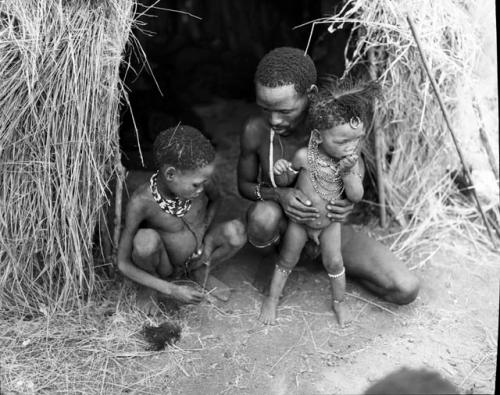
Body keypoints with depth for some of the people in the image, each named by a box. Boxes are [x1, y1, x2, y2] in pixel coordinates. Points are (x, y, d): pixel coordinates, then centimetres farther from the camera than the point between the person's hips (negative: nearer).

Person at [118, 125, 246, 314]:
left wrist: (209, 237, -10)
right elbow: (123, 264, -24)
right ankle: (147, 286, 0)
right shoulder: (141, 202, -32)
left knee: (236, 231, -23)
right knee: (146, 238, -36)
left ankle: (199, 271, 9)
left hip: (197, 256, 4)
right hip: (164, 265, -3)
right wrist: (172, 290, -30)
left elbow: (215, 199, 6)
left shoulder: (197, 180, -22)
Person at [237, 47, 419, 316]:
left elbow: (357, 175, -5)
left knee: (406, 290, -13)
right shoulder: (255, 131, -23)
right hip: (283, 224, -1)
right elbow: (244, 185, -6)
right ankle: (271, 256, -3)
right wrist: (278, 195, -30)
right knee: (263, 216, -41)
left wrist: (349, 203, -31)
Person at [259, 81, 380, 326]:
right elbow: (284, 182, -10)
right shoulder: (305, 156, -26)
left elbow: (356, 197, -19)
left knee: (334, 262, 9)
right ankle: (272, 299, 34)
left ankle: (338, 301, 35)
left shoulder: (353, 161, -19)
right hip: (299, 220, -1)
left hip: (330, 223, 2)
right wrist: (280, 171, -34)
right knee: (287, 261, 13)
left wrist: (348, 172, -35)